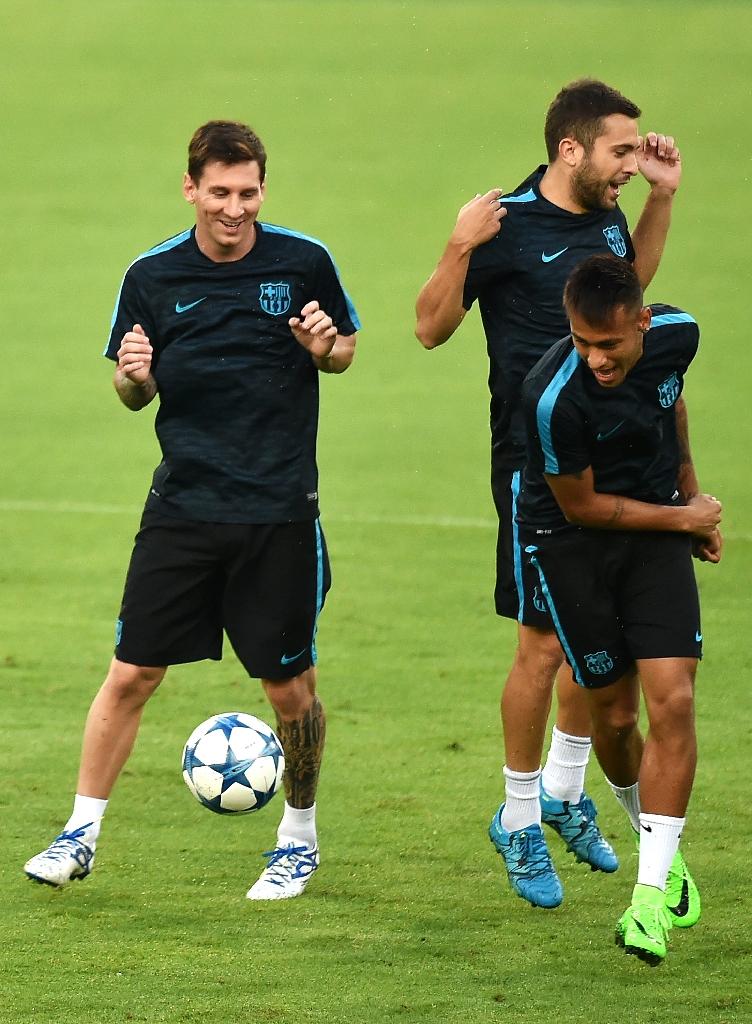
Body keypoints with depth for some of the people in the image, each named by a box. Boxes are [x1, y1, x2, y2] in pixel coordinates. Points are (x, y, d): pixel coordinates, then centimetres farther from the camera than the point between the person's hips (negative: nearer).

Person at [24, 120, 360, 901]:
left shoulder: (304, 262, -3)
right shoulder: (152, 277, 0)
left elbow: (345, 349, 11)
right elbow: (133, 393, 10)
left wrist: (326, 348, -12)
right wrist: (134, 377, -13)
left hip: (279, 512, -1)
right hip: (182, 507, 1)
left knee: (290, 687, 5)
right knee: (131, 671, -2)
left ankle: (299, 837, 25)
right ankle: (81, 834, 9)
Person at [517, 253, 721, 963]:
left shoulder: (676, 334, -14)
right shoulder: (554, 397, -31)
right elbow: (582, 506, -17)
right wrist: (683, 518, -8)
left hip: (656, 533, 4)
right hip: (570, 540, -4)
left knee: (672, 699, -11)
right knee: (614, 711, 3)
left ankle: (651, 894, -9)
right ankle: (659, 839, 34)